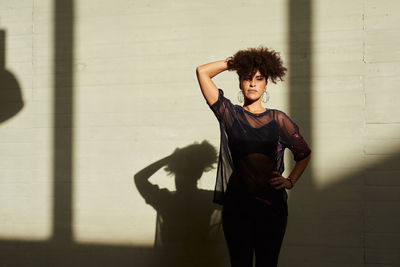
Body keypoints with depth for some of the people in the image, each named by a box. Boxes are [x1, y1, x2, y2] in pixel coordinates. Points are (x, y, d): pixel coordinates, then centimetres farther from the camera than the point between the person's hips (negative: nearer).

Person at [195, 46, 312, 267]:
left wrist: (290, 181, 4)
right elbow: (202, 72, -1)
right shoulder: (229, 115, 3)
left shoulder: (279, 120, 5)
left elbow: (304, 154, 17)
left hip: (272, 205, 1)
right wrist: (234, 62, 7)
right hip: (236, 205, 0)